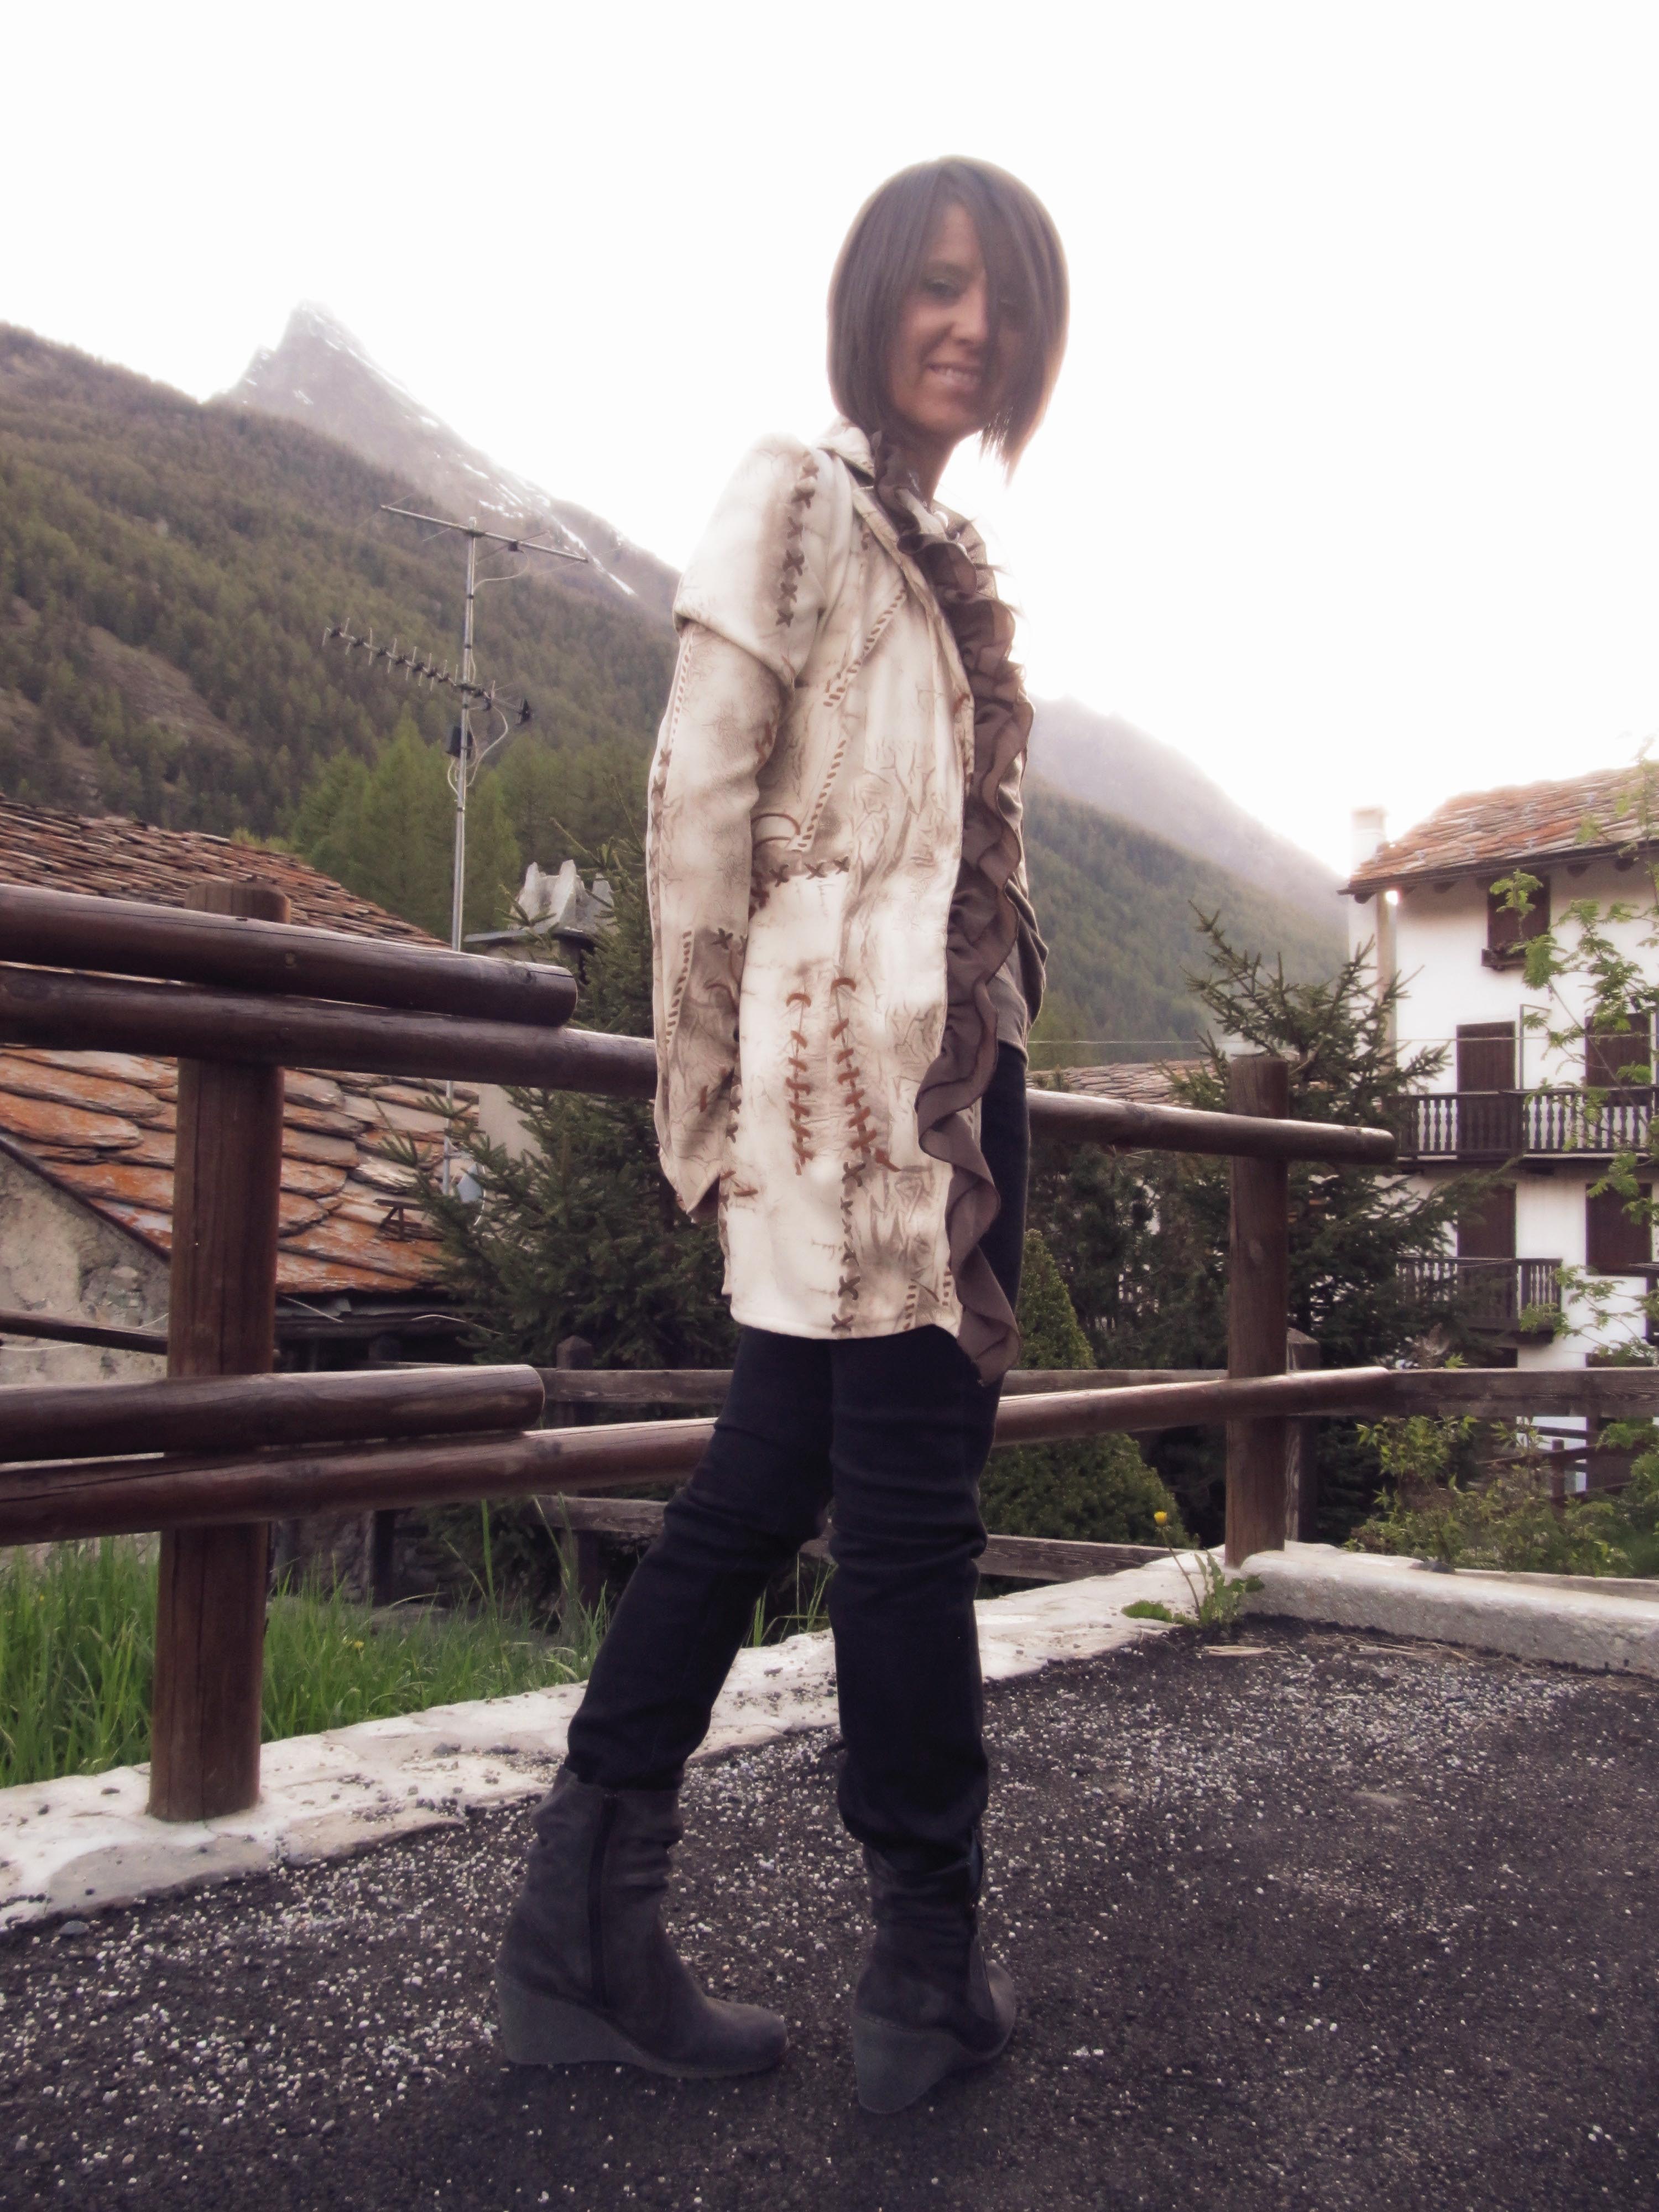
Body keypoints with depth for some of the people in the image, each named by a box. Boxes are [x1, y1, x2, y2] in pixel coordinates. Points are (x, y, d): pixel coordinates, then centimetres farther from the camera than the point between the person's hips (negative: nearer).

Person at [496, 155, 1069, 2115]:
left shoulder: (935, 550, 22)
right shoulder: (797, 496, -2)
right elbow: (698, 800, -9)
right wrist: (707, 1093, -10)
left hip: (949, 1076, 8)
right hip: (851, 1074, -8)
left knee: (766, 1489, 8)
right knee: (909, 1508, -1)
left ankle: (587, 1942, 20)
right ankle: (930, 1976, 17)